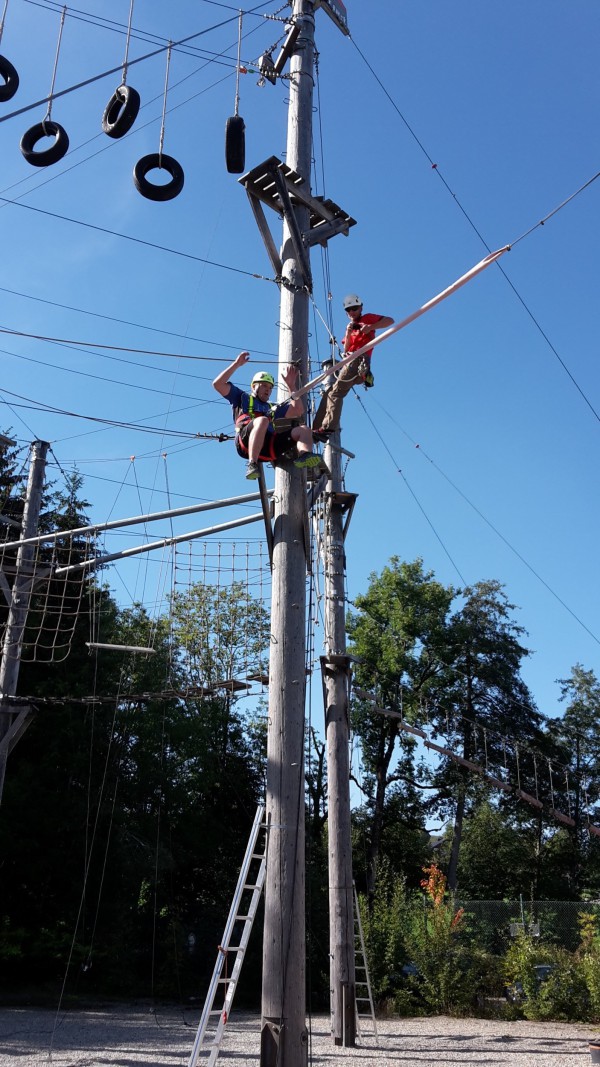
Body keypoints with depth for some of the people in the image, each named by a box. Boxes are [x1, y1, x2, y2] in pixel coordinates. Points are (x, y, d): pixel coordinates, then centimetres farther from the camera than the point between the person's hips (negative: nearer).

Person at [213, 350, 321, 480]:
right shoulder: (242, 398, 29)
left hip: (270, 447, 5)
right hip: (246, 441, -4)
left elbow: (298, 411, 29)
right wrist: (236, 364, 15)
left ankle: (304, 455, -48)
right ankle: (252, 464, -47)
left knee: (304, 430, -12)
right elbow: (218, 384, 19)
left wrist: (291, 385, 29)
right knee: (262, 420, -36)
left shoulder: (274, 408, 40)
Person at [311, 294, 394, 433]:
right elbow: (345, 350, 17)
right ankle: (318, 427, 3)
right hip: (349, 361, 9)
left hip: (359, 359, -9)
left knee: (336, 392, -19)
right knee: (329, 393, 5)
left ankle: (328, 426, -28)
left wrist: (370, 327, -16)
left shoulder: (367, 319, 9)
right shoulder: (350, 326, 29)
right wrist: (348, 334, -1)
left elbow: (390, 320, -5)